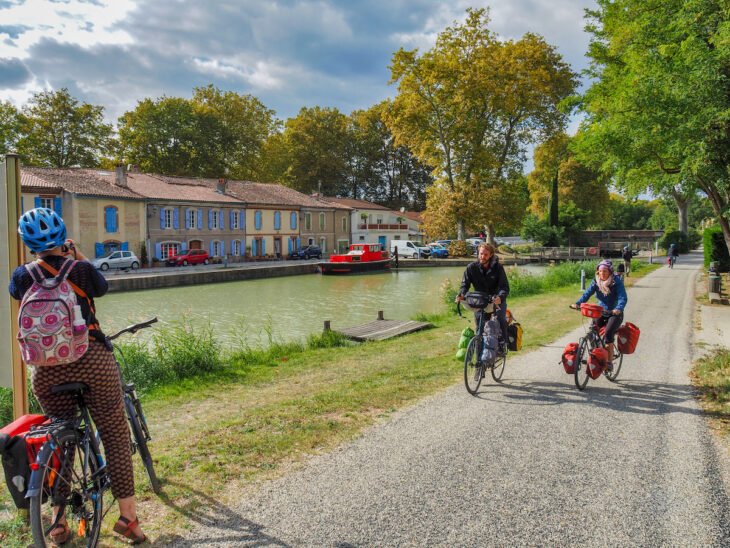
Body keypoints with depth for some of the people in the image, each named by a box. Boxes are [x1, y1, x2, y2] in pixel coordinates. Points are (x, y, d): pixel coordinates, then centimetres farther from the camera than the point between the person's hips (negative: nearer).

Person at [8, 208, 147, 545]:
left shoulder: (23, 276, 0)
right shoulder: (80, 269, -5)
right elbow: (102, 287, 16)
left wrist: (42, 259, 29)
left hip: (46, 371, 3)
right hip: (92, 361, -3)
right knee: (116, 438, 6)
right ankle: (127, 516, 6)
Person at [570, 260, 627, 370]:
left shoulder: (617, 282, -13)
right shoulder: (596, 282, -1)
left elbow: (623, 298, -23)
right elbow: (587, 294, -8)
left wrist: (618, 309, -43)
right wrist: (577, 304, -26)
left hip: (615, 313, -4)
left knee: (608, 334, -24)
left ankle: (610, 362, -14)